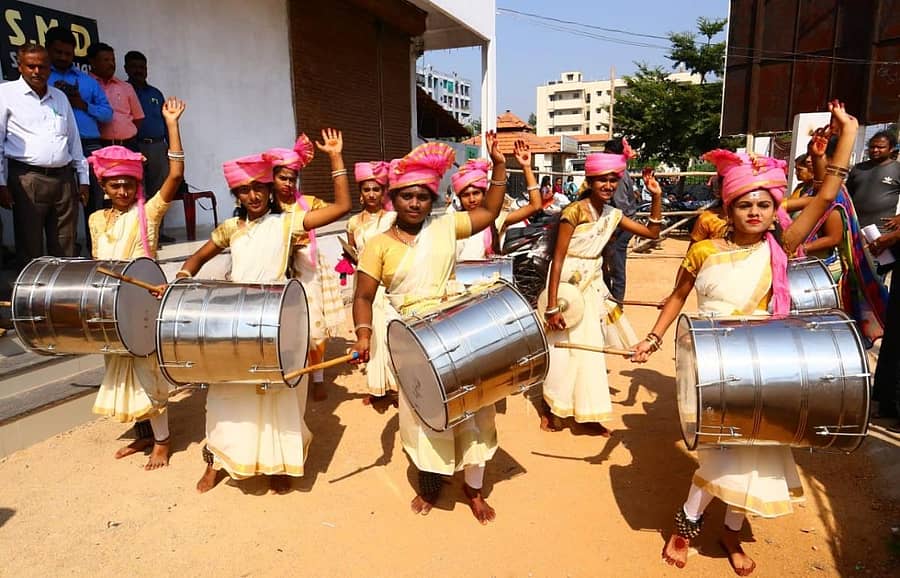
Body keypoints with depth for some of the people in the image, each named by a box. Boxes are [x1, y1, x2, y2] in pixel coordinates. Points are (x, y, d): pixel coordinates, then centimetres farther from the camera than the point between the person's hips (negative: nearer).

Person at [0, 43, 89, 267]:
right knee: (30, 248, -2)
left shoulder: (60, 97, 19)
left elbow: (74, 140, 21)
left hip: (64, 178, 4)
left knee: (66, 248, 5)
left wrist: (83, 178, 15)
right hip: (27, 179, -4)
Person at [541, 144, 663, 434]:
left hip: (592, 285, 7)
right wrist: (552, 307, -23)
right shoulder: (574, 211, -18)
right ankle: (548, 410, 23)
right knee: (561, 349, 2)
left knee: (590, 348, 14)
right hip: (567, 283, -7)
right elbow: (558, 260, -20)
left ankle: (587, 412, 30)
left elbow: (652, 232, 10)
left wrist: (657, 197, -3)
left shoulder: (613, 214, 2)